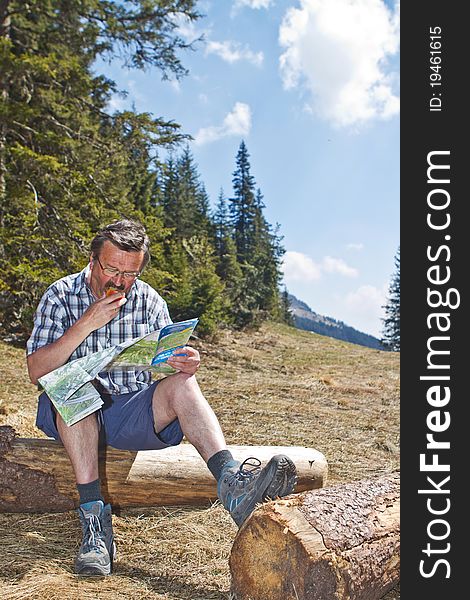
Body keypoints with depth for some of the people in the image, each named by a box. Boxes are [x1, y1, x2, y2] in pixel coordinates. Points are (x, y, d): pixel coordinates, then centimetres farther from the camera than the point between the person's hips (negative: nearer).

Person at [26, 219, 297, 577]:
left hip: (135, 413, 2)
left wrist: (187, 364, -23)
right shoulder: (61, 296, -3)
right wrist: (87, 324, -23)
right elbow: (36, 370, -12)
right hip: (74, 414, -1)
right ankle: (94, 519, -36)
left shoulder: (150, 301, 5)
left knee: (182, 382, -25)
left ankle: (233, 482, -44)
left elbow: (169, 364, 2)